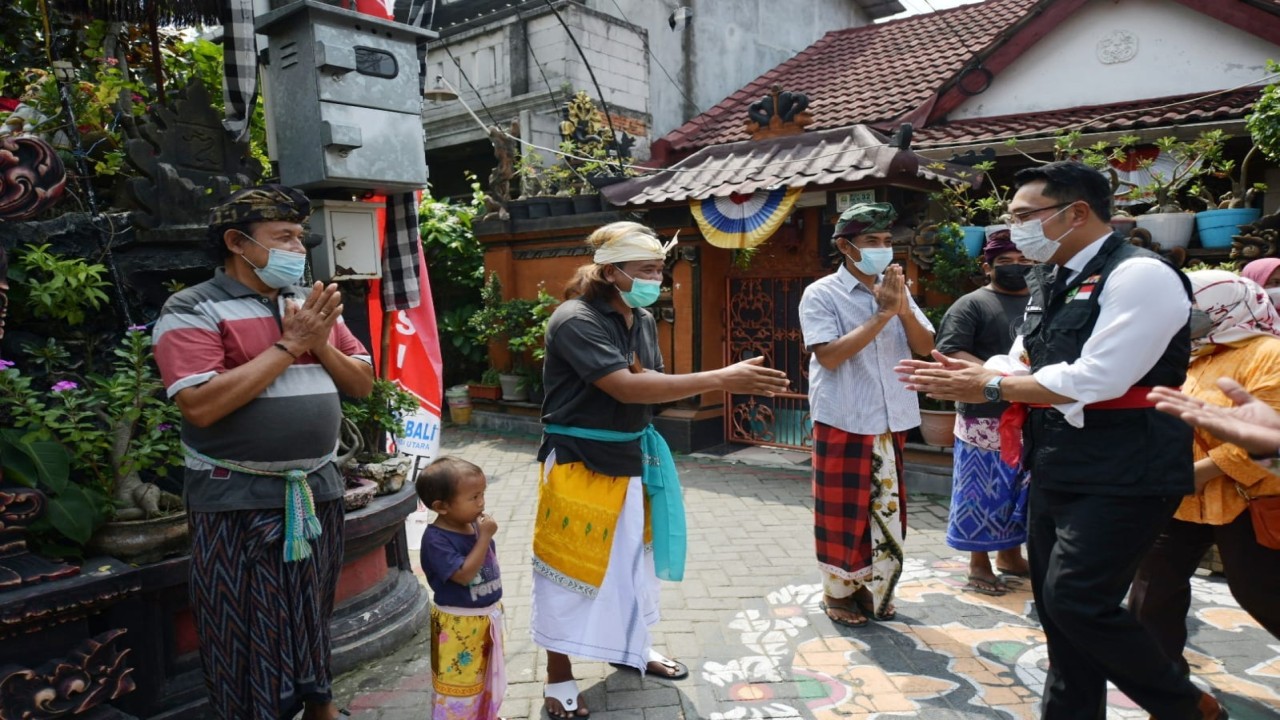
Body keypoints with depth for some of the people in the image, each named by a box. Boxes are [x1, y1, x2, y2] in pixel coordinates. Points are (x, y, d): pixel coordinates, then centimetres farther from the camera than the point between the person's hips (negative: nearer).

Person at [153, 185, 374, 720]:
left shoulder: (312, 304, 8)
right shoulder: (194, 310, -10)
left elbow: (363, 383, 8)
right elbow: (201, 406, -23)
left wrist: (321, 345, -11)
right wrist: (289, 345, -19)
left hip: (317, 491, 6)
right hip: (239, 501, -5)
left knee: (312, 616, 20)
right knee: (249, 628, 8)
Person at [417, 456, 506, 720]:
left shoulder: (475, 523, -5)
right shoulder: (436, 539, -26)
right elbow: (464, 574, -32)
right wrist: (485, 537, -31)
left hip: (488, 616, 8)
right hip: (458, 624, -8)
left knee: (488, 674, 25)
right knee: (458, 682, 8)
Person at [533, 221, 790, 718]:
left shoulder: (643, 319, 4)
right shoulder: (576, 320, -22)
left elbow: (653, 385, 10)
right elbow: (626, 388, -31)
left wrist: (725, 381, -5)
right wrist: (720, 379, -33)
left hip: (630, 455, 8)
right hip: (579, 461, -8)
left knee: (632, 555, 20)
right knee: (572, 564, 3)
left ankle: (632, 647, 42)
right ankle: (559, 676, 22)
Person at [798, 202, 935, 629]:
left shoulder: (895, 289, 8)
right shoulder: (821, 294, -8)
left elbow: (925, 347, 5)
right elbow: (829, 355, -19)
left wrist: (904, 310, -13)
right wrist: (882, 315, -20)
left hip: (892, 420, 6)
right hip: (844, 422, -5)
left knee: (886, 508, 14)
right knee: (843, 511, 4)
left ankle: (875, 589, 29)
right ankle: (839, 593, 21)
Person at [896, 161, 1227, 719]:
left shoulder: (1140, 275, -15)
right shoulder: (1051, 284, 11)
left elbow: (1096, 379, -24)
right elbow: (1019, 365, 15)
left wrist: (989, 387, -17)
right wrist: (968, 373, -6)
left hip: (1121, 475, -8)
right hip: (1056, 469, 9)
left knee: (1079, 603, -9)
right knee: (1056, 607, 14)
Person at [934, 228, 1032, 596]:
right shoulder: (971, 305, -5)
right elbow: (949, 353, -15)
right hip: (986, 418, -6)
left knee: (1025, 492, 15)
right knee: (984, 492, 1)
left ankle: (1010, 554, 33)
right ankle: (979, 563, 15)